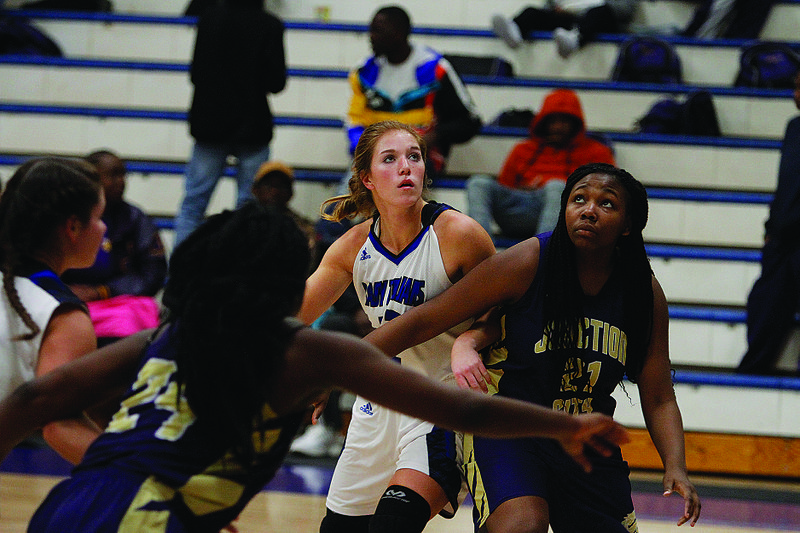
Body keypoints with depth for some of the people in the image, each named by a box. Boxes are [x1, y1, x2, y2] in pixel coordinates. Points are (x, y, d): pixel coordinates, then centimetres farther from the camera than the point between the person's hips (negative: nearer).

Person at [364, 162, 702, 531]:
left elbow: (658, 400, 2)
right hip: (507, 430, -5)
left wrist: (676, 468, -15)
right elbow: (421, 323, -11)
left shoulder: (645, 293, -3)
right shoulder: (526, 263, -15)